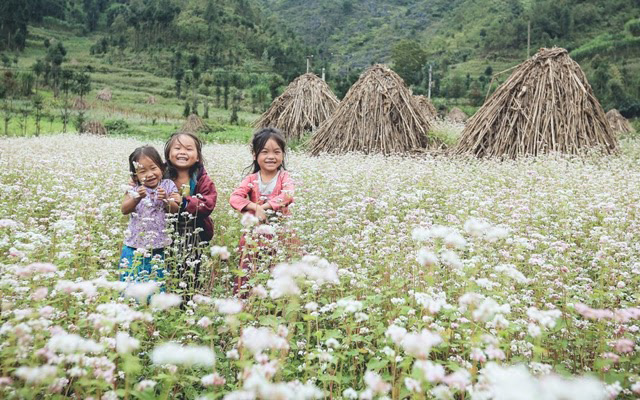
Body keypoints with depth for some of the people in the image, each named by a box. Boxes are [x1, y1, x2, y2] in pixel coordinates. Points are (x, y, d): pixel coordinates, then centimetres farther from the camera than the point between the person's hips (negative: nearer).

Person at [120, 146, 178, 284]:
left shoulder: (168, 186, 0)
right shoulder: (134, 189, 0)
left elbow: (175, 209, -4)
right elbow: (124, 210, -11)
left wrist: (165, 200, -23)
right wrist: (137, 197, -28)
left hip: (158, 248, 0)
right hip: (135, 247, 0)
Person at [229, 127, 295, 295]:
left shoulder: (284, 177, 0)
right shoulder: (251, 179, 3)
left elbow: (288, 195, -20)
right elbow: (235, 198, -11)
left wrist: (265, 206, -24)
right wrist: (255, 207, -25)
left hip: (280, 232, -1)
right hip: (255, 232, 1)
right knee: (249, 269, 2)